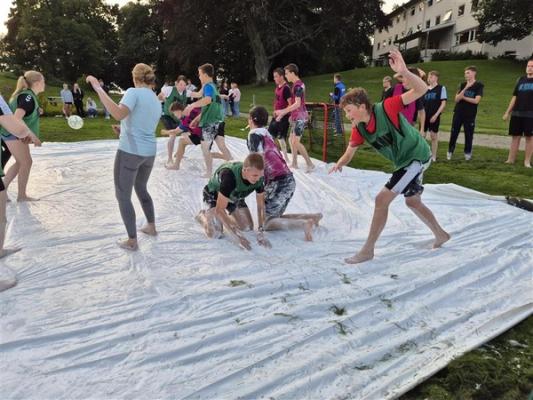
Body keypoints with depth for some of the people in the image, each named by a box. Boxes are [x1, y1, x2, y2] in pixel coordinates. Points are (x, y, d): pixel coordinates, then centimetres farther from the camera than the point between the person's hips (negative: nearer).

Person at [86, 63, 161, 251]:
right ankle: (151, 227, 37)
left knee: (123, 196, 5)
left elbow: (119, 114, -29)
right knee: (141, 188, 28)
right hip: (149, 152, 7)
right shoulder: (157, 102, 13)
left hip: (130, 152, -7)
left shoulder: (134, 92, -11)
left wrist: (98, 88, -25)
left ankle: (132, 241, 8)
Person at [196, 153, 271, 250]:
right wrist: (238, 236, -42)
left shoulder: (258, 177, -27)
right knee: (215, 234, -21)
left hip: (235, 197, 5)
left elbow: (261, 205, -13)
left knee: (248, 228, -2)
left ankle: (229, 217, 27)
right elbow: (219, 210, -39)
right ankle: (203, 216, 11)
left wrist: (260, 232, -25)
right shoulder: (229, 176, -44)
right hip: (215, 194, -5)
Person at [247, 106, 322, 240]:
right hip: (289, 180, 9)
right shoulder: (266, 133, 19)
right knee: (274, 217, 18)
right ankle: (312, 217, 10)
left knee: (266, 223, -3)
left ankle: (304, 224, -17)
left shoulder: (254, 134, -6)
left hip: (279, 182, -8)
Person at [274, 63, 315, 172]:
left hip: (300, 117, -10)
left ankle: (310, 164, -6)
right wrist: (283, 113, 19)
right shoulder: (297, 85, 14)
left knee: (296, 142, -12)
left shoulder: (298, 85, -16)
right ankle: (294, 163, 21)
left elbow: (297, 104, -23)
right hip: (296, 117, 10)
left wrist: (283, 112, -23)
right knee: (292, 140, 13)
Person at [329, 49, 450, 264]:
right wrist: (339, 164, -20)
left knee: (382, 199, -13)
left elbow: (421, 90, -30)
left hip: (417, 156, -8)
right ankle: (441, 235, 45)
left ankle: (368, 250, -2)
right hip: (405, 161, 8)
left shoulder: (386, 108, -25)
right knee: (413, 201, 22)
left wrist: (403, 71, -47)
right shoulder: (359, 129, -5)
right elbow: (350, 152, 2)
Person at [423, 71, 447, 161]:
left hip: (434, 116, -3)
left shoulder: (441, 88, -1)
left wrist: (436, 115, -12)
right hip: (424, 116, 4)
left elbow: (443, 103, -5)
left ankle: (433, 157, 13)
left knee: (434, 136, 3)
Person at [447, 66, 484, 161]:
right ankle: (450, 152, 12)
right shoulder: (463, 84, 6)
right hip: (458, 113, 3)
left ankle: (468, 153, 15)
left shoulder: (479, 85, -3)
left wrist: (463, 97, -7)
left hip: (470, 115, -3)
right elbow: (457, 99, -6)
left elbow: (476, 100, -14)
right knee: (454, 133, 3)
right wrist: (466, 88, -17)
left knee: (468, 135, 3)